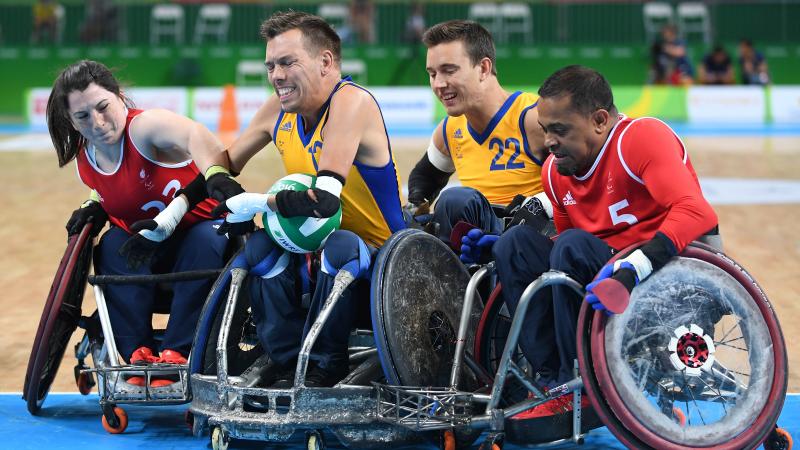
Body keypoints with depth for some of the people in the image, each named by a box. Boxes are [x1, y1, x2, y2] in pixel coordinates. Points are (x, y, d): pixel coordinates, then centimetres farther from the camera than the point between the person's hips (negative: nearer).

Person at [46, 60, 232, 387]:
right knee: (113, 245, -25)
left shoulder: (144, 126, -27)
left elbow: (199, 137, -49)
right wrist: (95, 209, -6)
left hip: (199, 228, -5)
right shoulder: (86, 165, -4)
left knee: (208, 240, -37)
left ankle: (176, 353, -33)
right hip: (152, 251, 5)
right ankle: (137, 353, -25)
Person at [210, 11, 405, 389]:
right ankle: (286, 361, -8)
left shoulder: (351, 101, -24)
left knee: (340, 245, -37)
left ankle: (325, 364, -17)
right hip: (317, 256, 7)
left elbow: (323, 201, -35)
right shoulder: (278, 110, -2)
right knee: (262, 245, -19)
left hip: (378, 260, -7)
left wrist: (251, 204, -23)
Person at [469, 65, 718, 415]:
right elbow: (563, 239, 21)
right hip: (602, 276, 8)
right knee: (517, 241, -8)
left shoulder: (641, 137, -14)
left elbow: (697, 213, -27)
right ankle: (552, 380, -15)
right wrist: (498, 250, 4)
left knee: (572, 248, -28)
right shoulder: (555, 170, 9)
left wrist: (633, 268, -39)